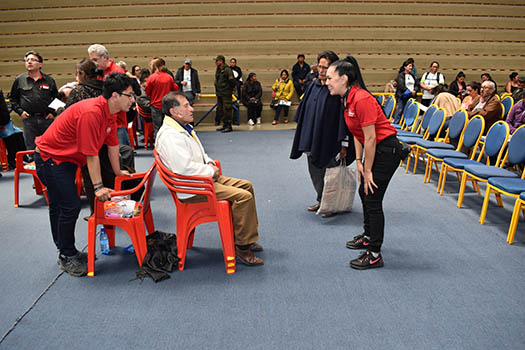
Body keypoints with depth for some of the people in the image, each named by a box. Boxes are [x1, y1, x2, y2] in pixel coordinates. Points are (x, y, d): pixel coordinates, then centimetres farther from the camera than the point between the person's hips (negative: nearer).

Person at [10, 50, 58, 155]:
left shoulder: (49, 80, 8)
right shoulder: (19, 80, 7)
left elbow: (56, 98, 16)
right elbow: (12, 99, 14)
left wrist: (53, 112, 4)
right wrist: (20, 111, 1)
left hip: (46, 119, 0)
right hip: (28, 120, 0)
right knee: (31, 149, 3)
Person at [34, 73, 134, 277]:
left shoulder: (110, 113, -1)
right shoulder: (90, 113, -31)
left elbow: (112, 144, 8)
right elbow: (91, 154, -28)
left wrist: (117, 172, 14)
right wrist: (98, 186, -24)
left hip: (66, 158, 10)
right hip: (50, 158, -10)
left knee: (59, 206, 17)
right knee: (70, 207, -10)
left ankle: (66, 252, 27)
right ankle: (66, 257, 5)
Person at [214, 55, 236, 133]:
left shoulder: (227, 70, -13)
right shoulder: (218, 70, 14)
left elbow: (232, 81, -13)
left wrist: (230, 89, -2)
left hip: (226, 94, -9)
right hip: (219, 94, 9)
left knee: (227, 110, -7)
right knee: (220, 110, 12)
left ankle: (229, 126, -2)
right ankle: (224, 125, 21)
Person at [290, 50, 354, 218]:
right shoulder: (313, 86, 7)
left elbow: (344, 117, -16)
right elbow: (304, 111, 16)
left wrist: (344, 144, -17)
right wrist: (304, 137, 16)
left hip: (329, 141, -7)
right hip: (312, 140, 7)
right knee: (315, 173, 17)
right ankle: (321, 201, 34)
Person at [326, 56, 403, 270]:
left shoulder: (361, 100, -24)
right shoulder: (347, 99, 6)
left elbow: (370, 138, -23)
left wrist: (367, 170, -16)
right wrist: (359, 161, 7)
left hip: (386, 150, -10)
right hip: (375, 149, 10)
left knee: (373, 199, -6)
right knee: (364, 192, 19)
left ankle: (374, 255, 5)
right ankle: (368, 237, 38)